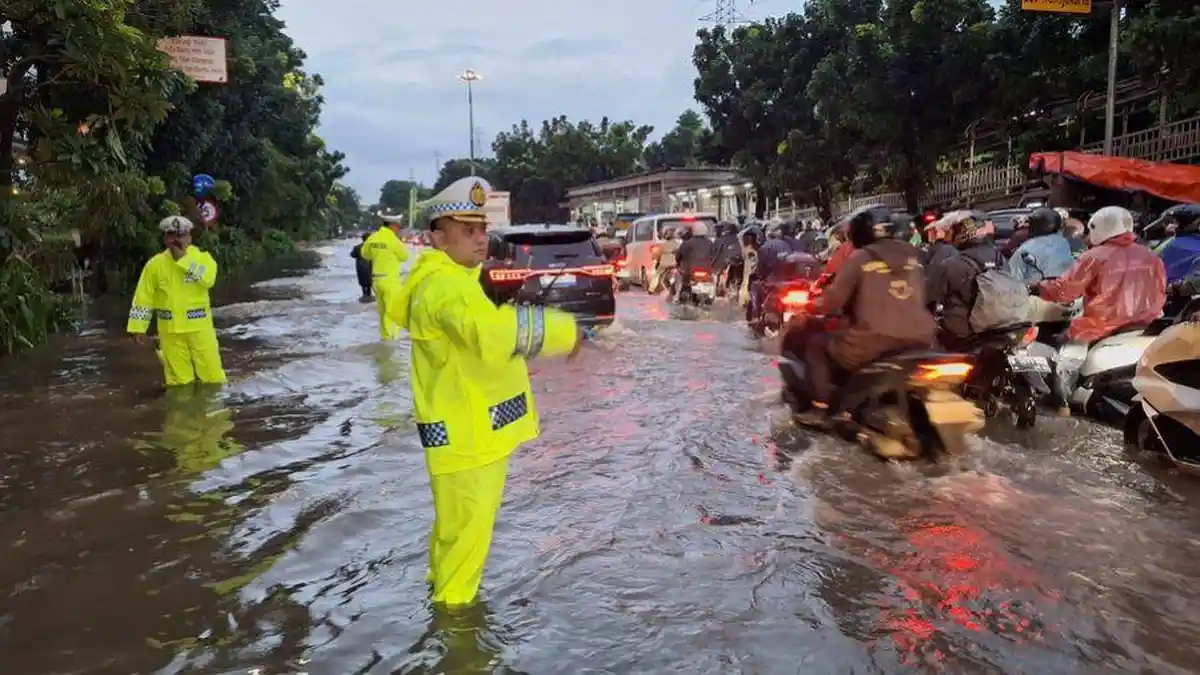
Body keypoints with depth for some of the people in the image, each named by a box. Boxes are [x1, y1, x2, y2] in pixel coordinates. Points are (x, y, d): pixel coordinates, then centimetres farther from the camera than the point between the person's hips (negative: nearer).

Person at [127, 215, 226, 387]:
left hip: (199, 326, -2)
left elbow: (208, 280, -24)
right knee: (178, 378, 9)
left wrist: (183, 259, -21)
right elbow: (143, 298, 4)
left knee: (212, 374, 3)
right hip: (170, 329, 2)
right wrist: (138, 328, 2)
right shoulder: (155, 264, 1)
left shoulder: (203, 258, -3)